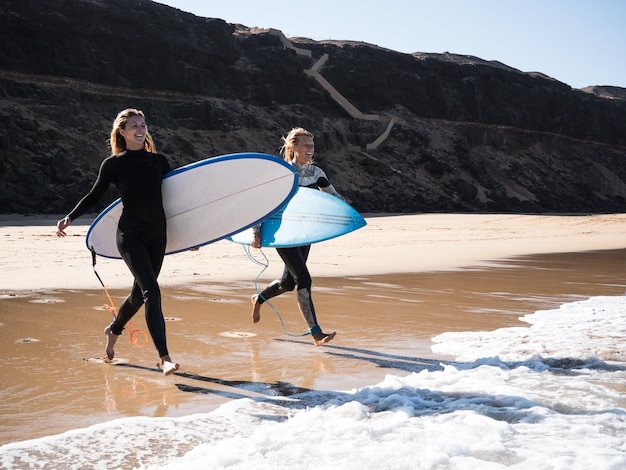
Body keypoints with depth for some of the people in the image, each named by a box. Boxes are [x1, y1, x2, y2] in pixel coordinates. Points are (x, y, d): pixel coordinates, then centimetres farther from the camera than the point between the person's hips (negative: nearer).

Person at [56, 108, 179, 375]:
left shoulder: (159, 161, 9)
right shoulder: (113, 164, 0)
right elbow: (94, 196, 8)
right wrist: (70, 218, -3)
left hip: (157, 235, 5)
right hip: (130, 235, -5)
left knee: (140, 292, 14)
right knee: (152, 292, -16)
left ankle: (113, 330, 43)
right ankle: (164, 358, -16)